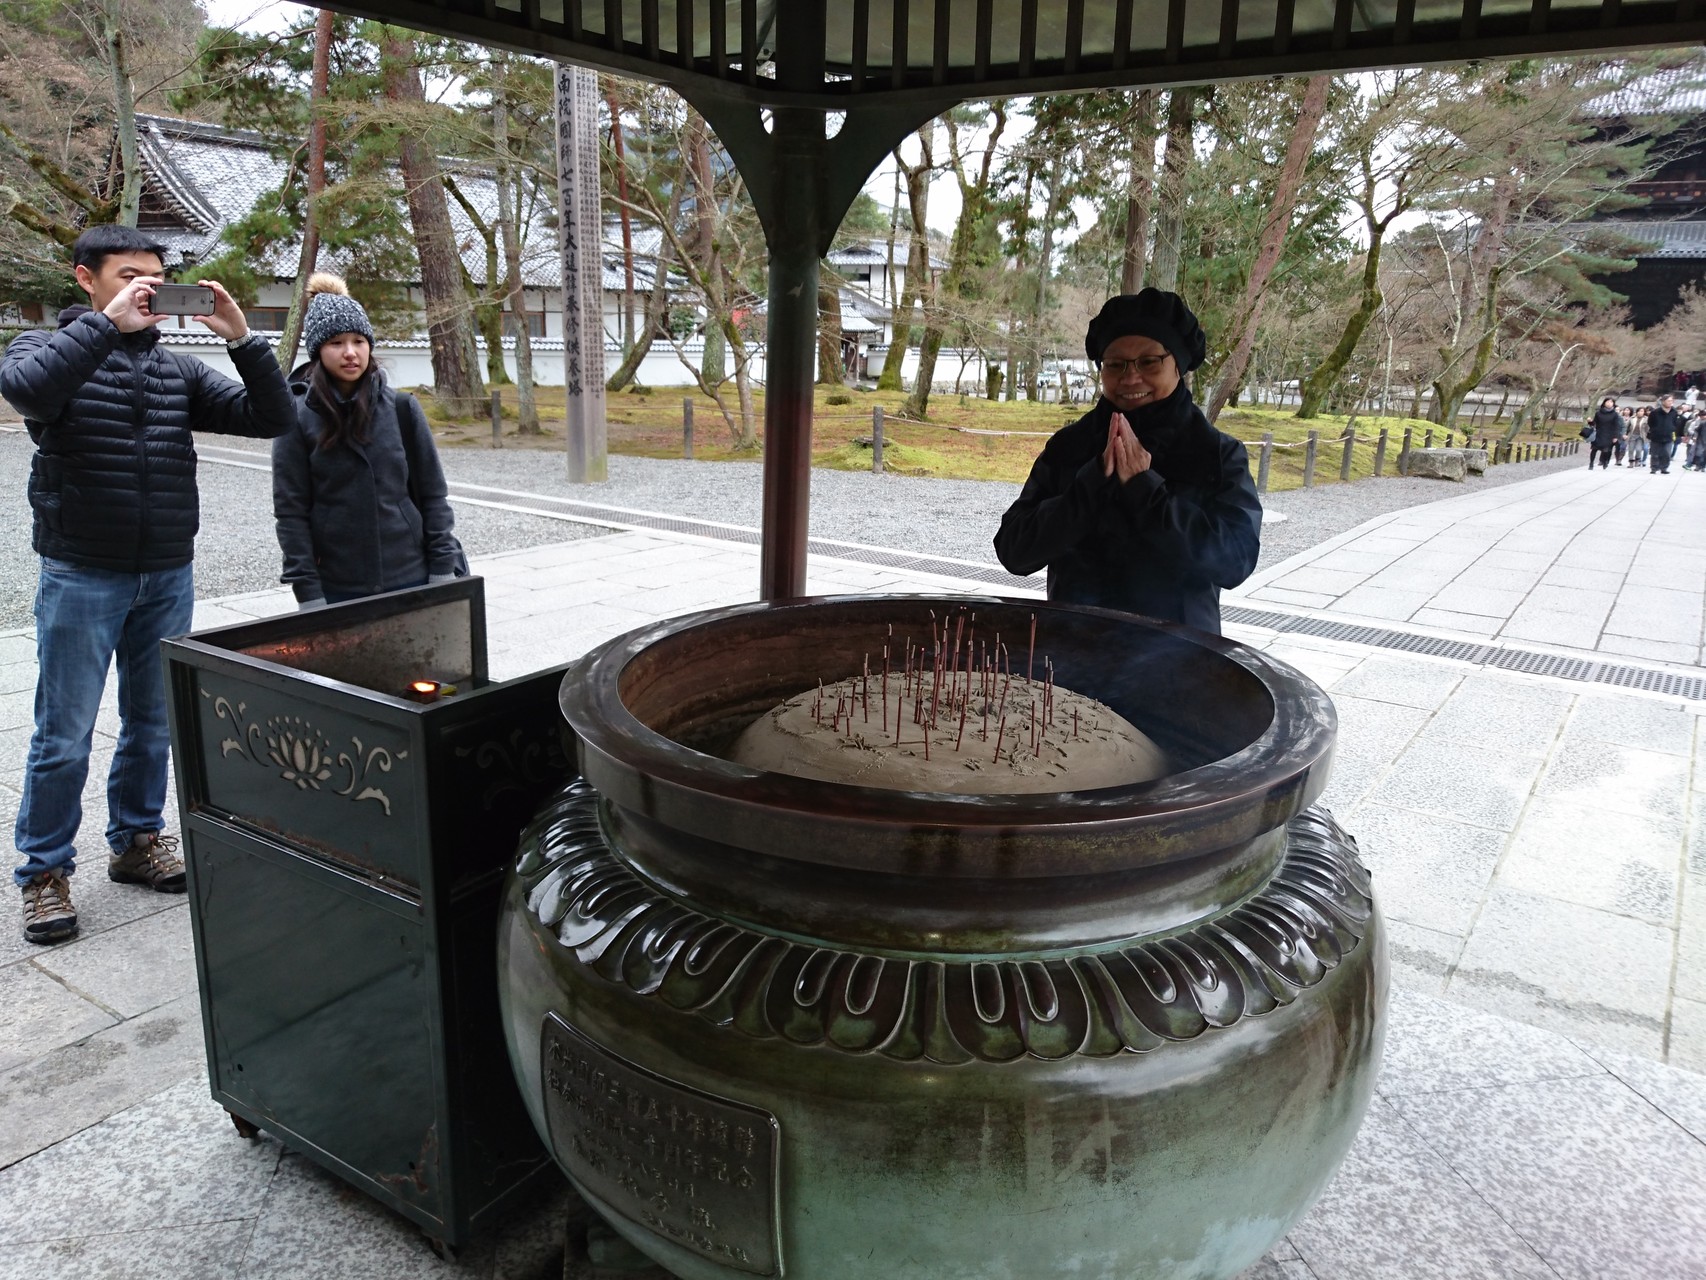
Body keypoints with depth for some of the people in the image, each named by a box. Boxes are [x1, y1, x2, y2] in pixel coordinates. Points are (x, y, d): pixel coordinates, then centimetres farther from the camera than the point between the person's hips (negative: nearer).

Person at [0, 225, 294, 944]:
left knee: (154, 722, 13)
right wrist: (109, 322, -24)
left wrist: (241, 336, -11)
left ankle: (136, 839, 30)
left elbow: (271, 418, 0)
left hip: (168, 578, 4)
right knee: (64, 735, 2)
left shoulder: (178, 370, 9)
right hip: (82, 579, -4)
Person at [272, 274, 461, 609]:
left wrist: (443, 571, 0)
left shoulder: (402, 408, 2)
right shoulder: (297, 419, -2)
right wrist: (309, 594, -8)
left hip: (410, 581, 2)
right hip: (337, 590, -1)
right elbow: (290, 513, -3)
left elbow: (433, 495, 5)